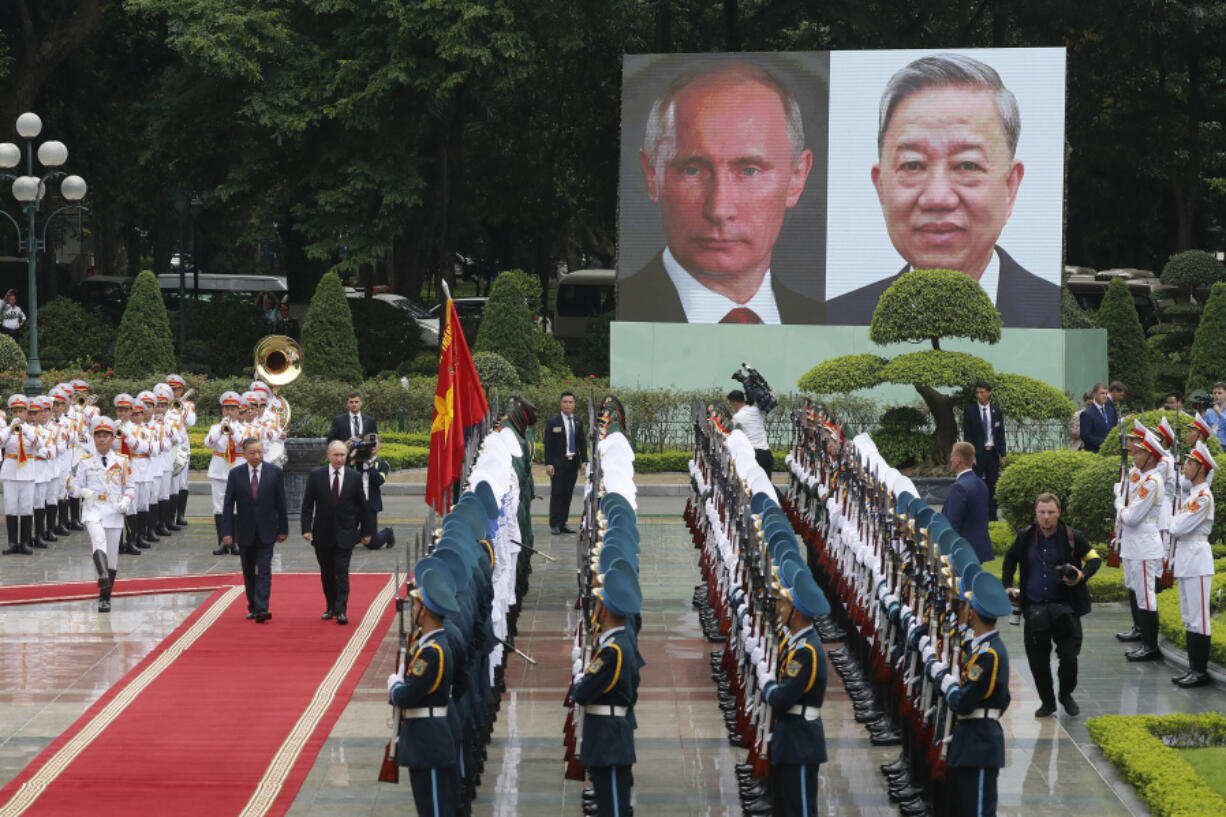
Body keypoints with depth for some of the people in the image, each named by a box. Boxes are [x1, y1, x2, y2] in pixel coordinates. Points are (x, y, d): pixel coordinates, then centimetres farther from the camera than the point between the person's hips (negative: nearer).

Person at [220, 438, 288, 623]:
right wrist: (227, 532, -7)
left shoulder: (274, 472, -1)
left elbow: (281, 503, 2)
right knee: (249, 572, 11)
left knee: (264, 571, -10)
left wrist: (283, 529, 1)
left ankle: (261, 609, -17)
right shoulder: (235, 474, -1)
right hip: (244, 532, 2)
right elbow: (228, 504, -1)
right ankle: (253, 607, 22)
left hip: (266, 531, -2)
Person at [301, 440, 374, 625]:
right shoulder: (316, 476, 0)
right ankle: (331, 607, 23)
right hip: (323, 534, 1)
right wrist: (306, 529, -9)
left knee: (342, 572, -8)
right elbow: (307, 505, 1)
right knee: (327, 573, 10)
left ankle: (341, 611, -9)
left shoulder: (354, 477, 0)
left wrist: (366, 531, 6)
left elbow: (363, 506, 6)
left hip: (345, 534, -1)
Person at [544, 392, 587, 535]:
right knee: (557, 493, -7)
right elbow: (548, 444, -6)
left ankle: (562, 524, 9)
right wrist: (548, 464, -13)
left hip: (573, 463, 5)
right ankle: (554, 525, -5)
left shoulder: (578, 422, 12)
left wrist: (584, 461, 6)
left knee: (568, 494, 5)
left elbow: (582, 442, 15)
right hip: (558, 463, -5)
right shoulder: (552, 422, -3)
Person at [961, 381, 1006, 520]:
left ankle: (991, 516, 11)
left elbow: (1001, 434, 10)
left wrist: (1002, 454, 2)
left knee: (992, 485, 6)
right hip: (977, 452, -3)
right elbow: (966, 434, -3)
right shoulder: (969, 410, 0)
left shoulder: (997, 411, 8)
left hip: (993, 453, 3)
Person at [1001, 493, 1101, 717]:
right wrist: (1007, 585, 10)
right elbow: (1010, 559, 21)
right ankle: (1047, 702, 21)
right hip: (1034, 608, 2)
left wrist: (1082, 576, -14)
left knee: (1068, 656, -5)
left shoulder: (1072, 537, -6)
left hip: (1064, 607, -2)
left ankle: (1066, 695, 21)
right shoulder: (1025, 538, 2)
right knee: (1038, 660, 4)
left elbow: (1094, 558, 5)